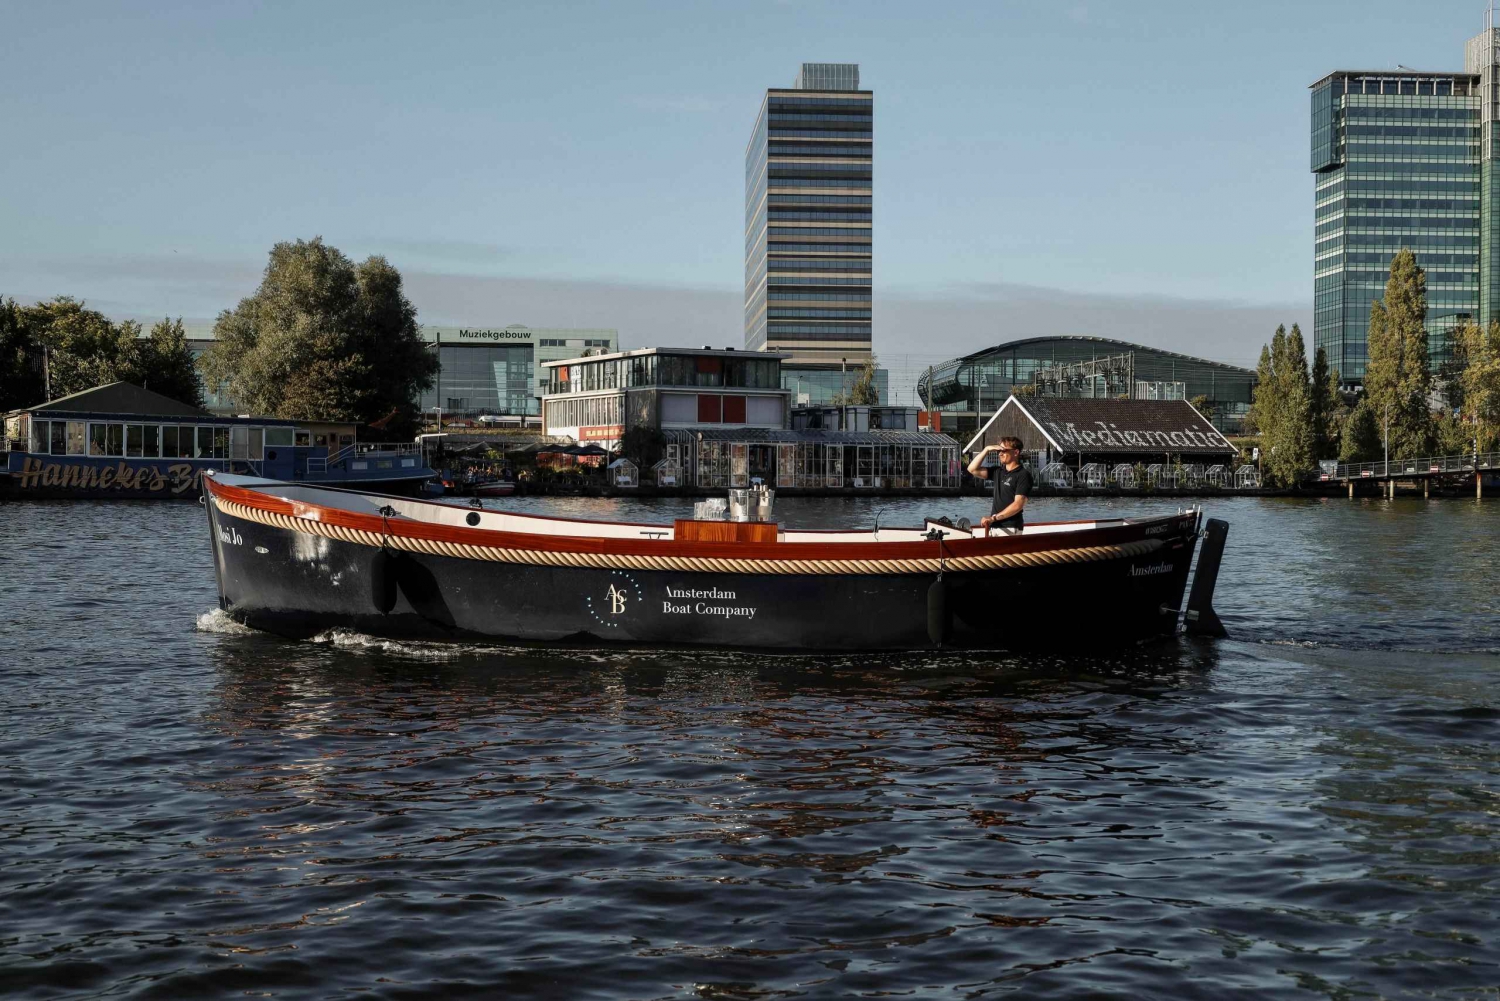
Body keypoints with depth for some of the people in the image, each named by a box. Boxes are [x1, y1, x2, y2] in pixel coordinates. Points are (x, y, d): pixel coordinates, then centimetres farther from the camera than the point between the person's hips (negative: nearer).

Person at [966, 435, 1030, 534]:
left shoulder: (1023, 475, -7)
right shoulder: (998, 471, 15)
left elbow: (1018, 505, -15)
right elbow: (973, 469, 13)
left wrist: (993, 517, -17)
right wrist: (987, 449, 4)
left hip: (1010, 528, -7)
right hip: (994, 527, 7)